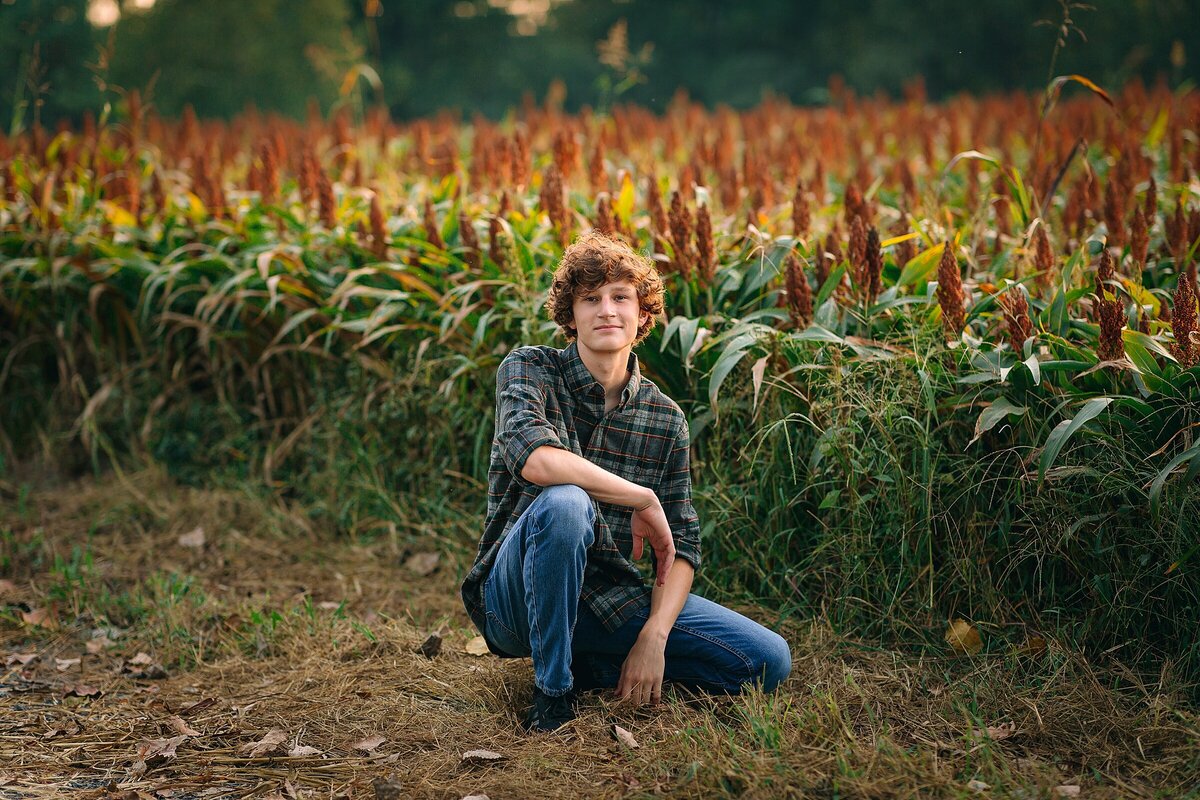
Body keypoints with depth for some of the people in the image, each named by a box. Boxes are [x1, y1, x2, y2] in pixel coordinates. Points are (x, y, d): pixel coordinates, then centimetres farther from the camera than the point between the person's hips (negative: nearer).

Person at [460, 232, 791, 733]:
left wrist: (653, 637, -15)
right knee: (564, 503, -37)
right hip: (517, 597, -4)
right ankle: (553, 689, -19)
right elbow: (536, 459, -28)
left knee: (769, 661, -8)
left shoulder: (665, 419, 4)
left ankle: (590, 666, 6)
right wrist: (644, 500, -19)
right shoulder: (529, 369, -7)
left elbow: (682, 546, 2)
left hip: (610, 598, 4)